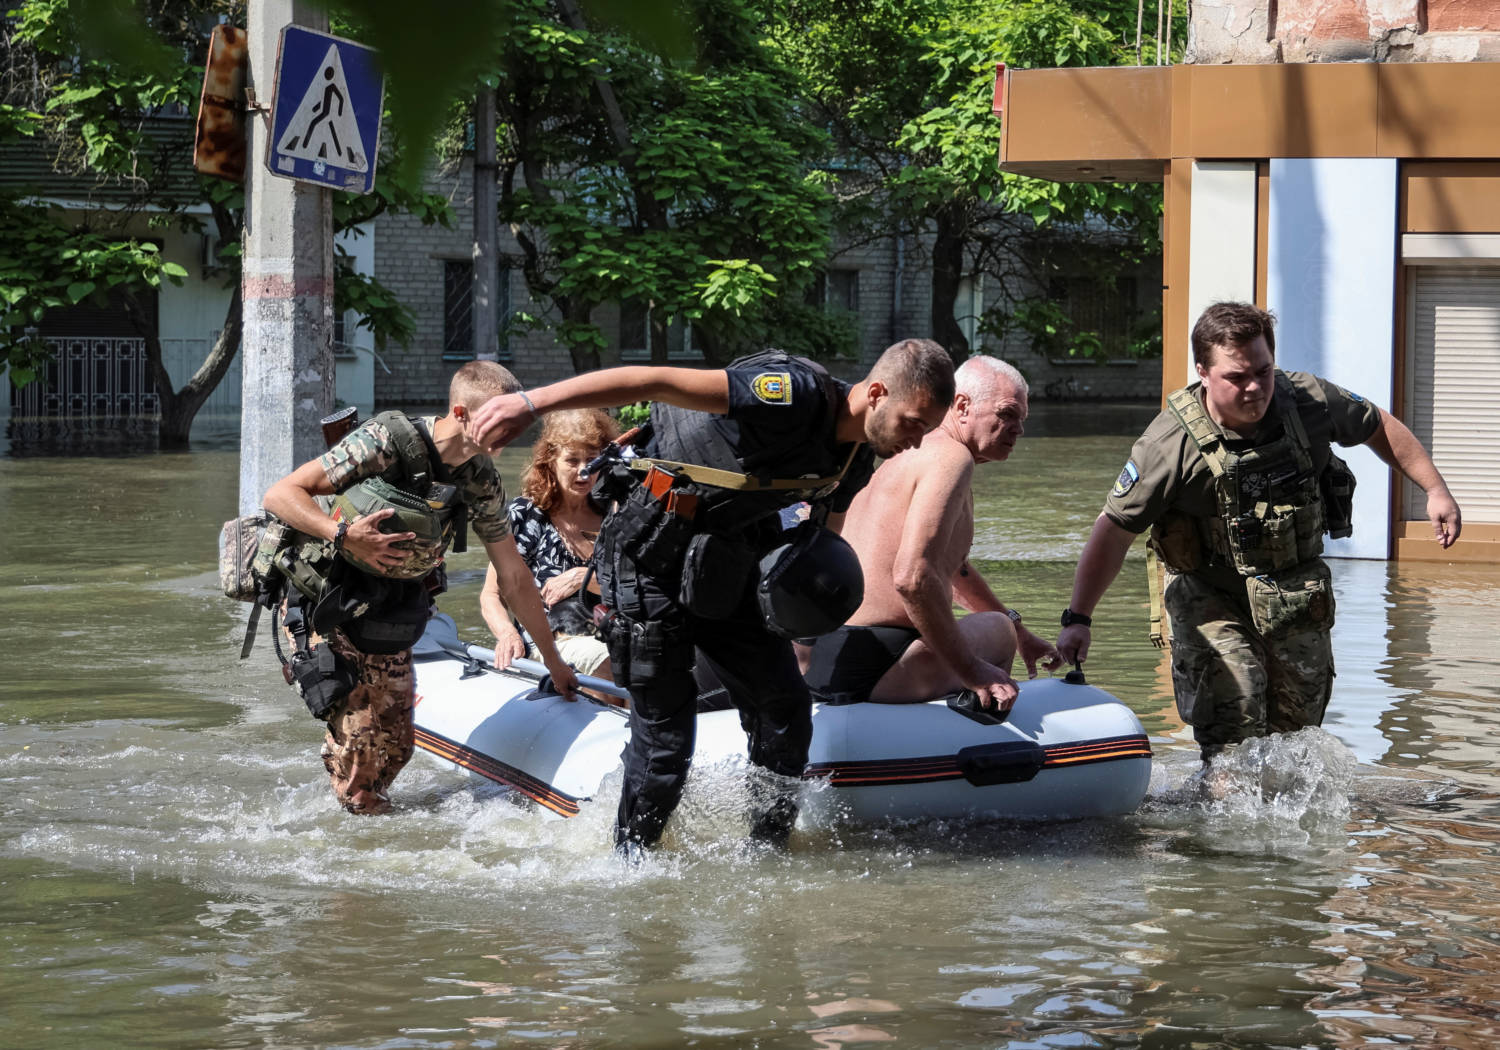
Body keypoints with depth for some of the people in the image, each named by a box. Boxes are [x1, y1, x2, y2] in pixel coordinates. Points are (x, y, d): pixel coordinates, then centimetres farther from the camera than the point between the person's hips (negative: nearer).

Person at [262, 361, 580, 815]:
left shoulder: (483, 483, -2)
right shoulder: (387, 441, -21)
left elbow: (514, 577, 9)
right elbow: (280, 494, -19)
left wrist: (553, 659, 14)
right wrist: (344, 535, -33)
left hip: (388, 624, 6)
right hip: (324, 610, -6)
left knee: (393, 747, 1)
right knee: (360, 738, -13)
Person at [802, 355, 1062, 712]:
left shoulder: (917, 452, 20)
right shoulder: (952, 458, -13)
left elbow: (953, 565, 37)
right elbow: (912, 577, -26)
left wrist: (1020, 634, 41)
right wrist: (970, 670, -20)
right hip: (869, 667, -10)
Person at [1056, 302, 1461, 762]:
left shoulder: (1310, 402, -15)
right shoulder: (1171, 443, -25)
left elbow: (1378, 426, 5)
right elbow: (1114, 530, -19)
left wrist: (1435, 489, 5)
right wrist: (1077, 618, -23)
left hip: (1299, 598, 4)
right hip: (1210, 597, -4)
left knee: (1295, 733, 10)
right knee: (1233, 729, -19)